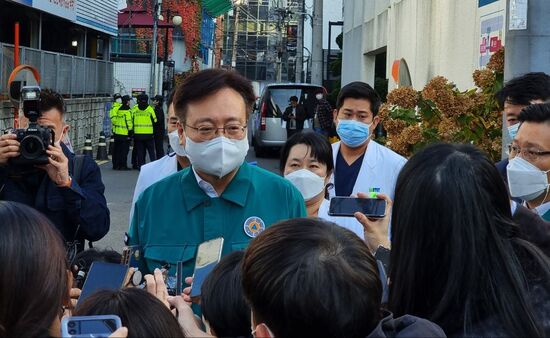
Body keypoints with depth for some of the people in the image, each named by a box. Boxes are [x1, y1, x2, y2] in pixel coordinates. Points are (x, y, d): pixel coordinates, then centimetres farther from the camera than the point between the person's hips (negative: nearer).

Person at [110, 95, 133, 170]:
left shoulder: (118, 108, 5)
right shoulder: (127, 111, -16)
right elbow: (129, 122, -16)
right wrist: (130, 130, -8)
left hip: (116, 133, 8)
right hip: (124, 134, -8)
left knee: (117, 149, 13)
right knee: (124, 150, -1)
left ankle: (116, 165, 18)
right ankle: (123, 165, 0)